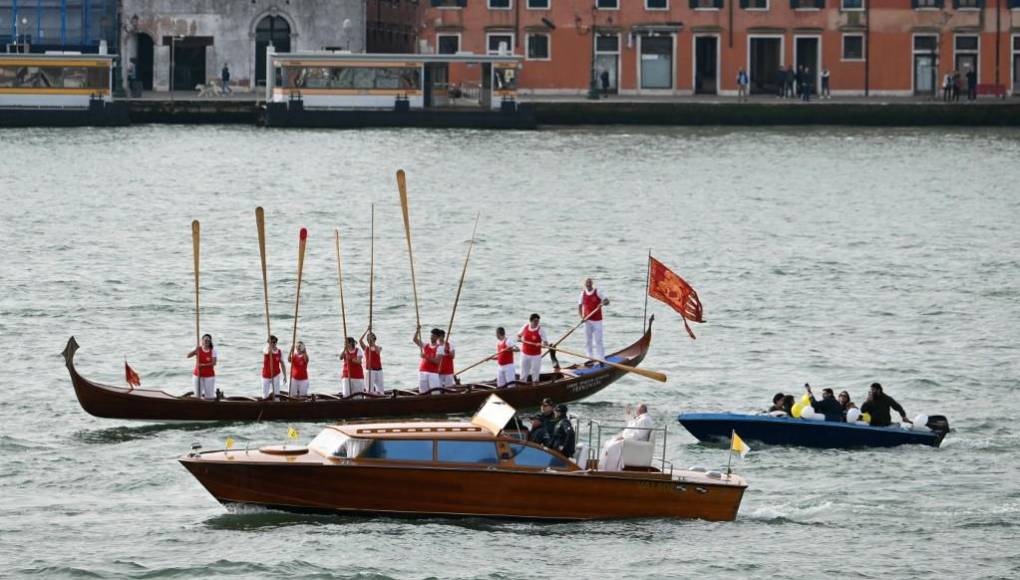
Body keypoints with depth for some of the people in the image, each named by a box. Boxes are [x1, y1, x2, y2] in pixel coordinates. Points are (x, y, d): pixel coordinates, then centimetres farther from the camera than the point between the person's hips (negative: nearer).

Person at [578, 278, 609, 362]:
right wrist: (581, 316, -8)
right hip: (587, 321, 4)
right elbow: (579, 306, 8)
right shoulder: (583, 294, 6)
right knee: (587, 341, 6)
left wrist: (603, 303, -27)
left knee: (598, 340, -5)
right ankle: (589, 358, 13)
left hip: (597, 320, -4)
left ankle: (602, 359, -2)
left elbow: (607, 301, -4)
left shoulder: (597, 292, -3)